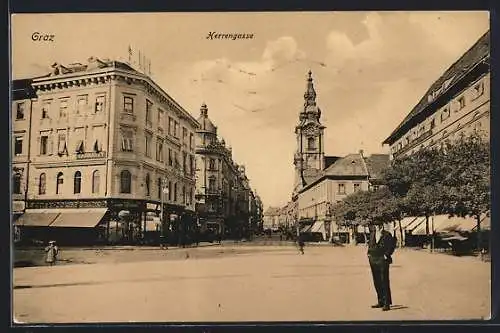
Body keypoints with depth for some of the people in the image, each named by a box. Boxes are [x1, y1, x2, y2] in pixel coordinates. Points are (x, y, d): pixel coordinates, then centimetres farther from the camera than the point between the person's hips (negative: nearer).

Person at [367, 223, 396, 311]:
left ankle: (387, 304, -1)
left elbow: (392, 245, -4)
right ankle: (380, 302, 21)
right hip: (373, 260, 6)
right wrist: (369, 253, 13)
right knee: (376, 282, 10)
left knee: (384, 281, -6)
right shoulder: (372, 234, 12)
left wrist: (387, 255, -10)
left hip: (383, 260, -6)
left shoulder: (387, 235, -5)